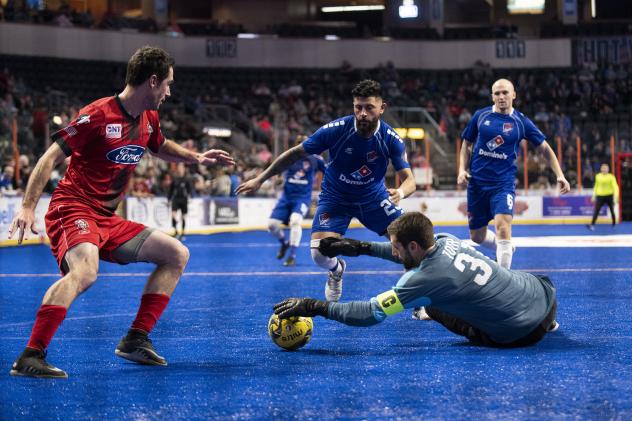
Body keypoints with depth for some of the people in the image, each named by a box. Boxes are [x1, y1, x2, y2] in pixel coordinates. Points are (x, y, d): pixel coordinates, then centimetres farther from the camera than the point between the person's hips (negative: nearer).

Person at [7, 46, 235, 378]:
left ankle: (136, 340, 8)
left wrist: (197, 158, 24)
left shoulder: (148, 119, 10)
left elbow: (161, 147, 36)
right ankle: (30, 357, -36)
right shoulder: (97, 115, -16)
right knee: (84, 272, -37)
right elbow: (50, 158, -16)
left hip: (108, 220, 9)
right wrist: (27, 207, -24)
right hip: (73, 211, -9)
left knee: (177, 255, 10)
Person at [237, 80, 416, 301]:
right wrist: (260, 179, -11)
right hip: (335, 197, -1)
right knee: (320, 254, -20)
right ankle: (336, 271, 20)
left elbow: (409, 179, -21)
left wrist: (401, 192, -47)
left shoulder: (391, 139, -22)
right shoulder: (335, 129, -25)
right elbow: (296, 153, -14)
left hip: (374, 197, 1)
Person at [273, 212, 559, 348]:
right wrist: (360, 247, 19)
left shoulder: (425, 280, -21)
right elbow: (415, 255, 22)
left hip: (522, 332, -7)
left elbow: (370, 314, -18)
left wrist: (315, 307, -12)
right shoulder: (446, 240, -1)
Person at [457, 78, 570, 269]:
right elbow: (467, 145, 14)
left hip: (503, 183, -3)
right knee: (477, 236, 11)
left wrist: (559, 175, -4)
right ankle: (505, 250, 42)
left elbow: (545, 149, 6)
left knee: (503, 229, -23)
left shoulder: (521, 122, -2)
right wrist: (462, 169, -2)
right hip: (477, 182, 3)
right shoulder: (481, 116, 3)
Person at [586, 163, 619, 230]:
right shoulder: (598, 176, 5)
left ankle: (614, 224, 26)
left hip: (609, 196, -2)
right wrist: (594, 196, 14)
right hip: (600, 196, 2)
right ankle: (592, 224, -16)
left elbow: (615, 187, -12)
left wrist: (615, 196, -23)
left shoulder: (611, 177, -7)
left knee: (612, 211, 11)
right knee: (596, 211, -9)